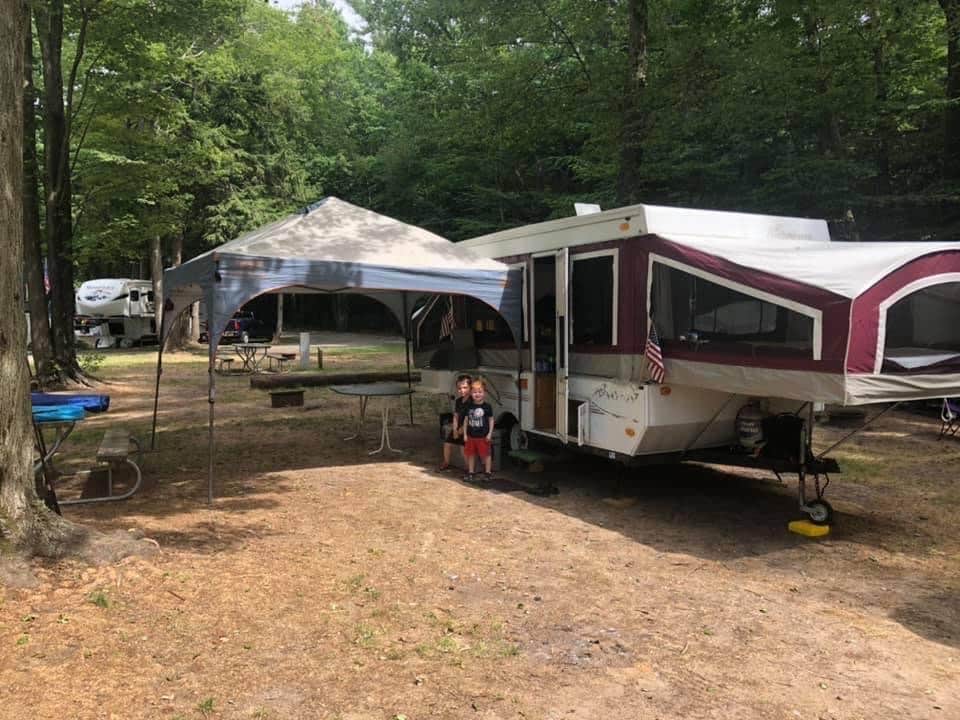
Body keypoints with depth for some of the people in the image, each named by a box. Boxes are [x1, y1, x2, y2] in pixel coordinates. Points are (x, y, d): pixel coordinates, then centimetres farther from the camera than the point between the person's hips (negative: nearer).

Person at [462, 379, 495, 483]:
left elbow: (491, 420, -2)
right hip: (471, 436, 4)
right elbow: (466, 420, 7)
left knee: (486, 454, 4)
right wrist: (465, 434, 4)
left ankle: (487, 473, 16)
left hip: (483, 436, -3)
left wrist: (490, 433, -7)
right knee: (471, 454, 12)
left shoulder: (487, 406, -7)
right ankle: (470, 473, 24)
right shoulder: (469, 406, 1)